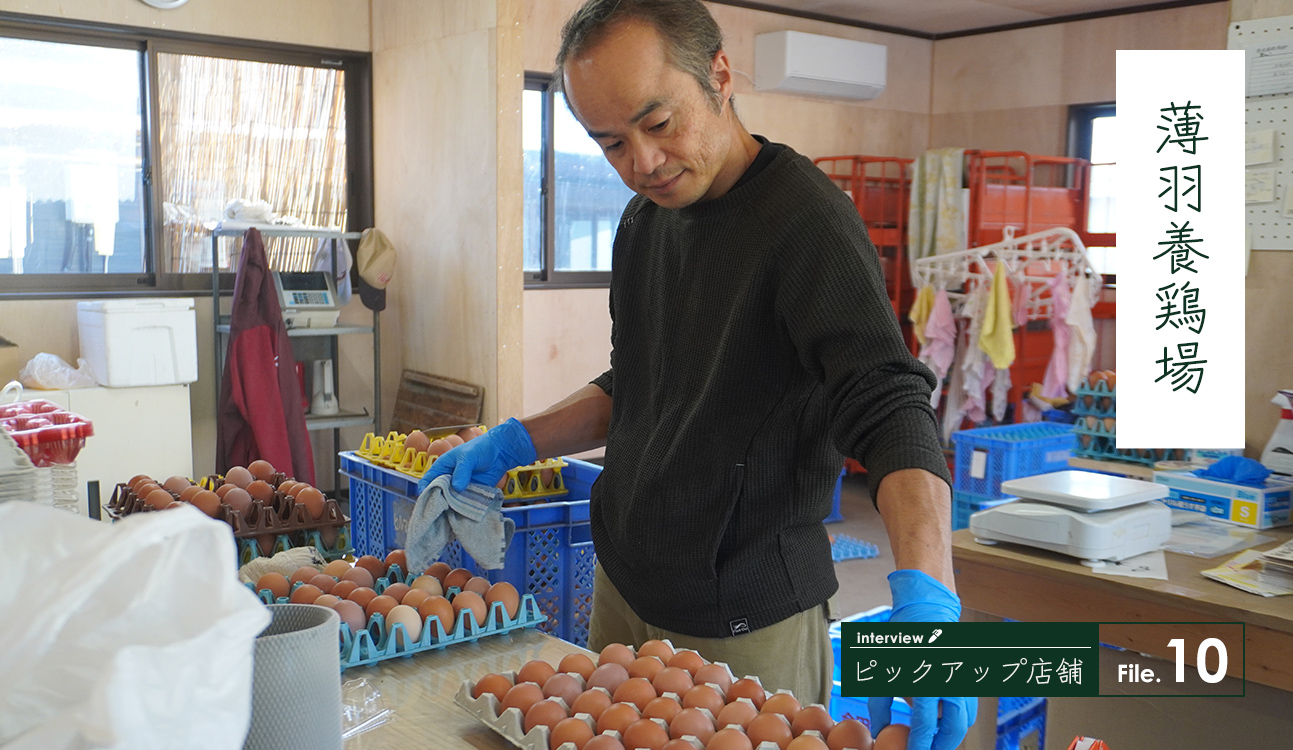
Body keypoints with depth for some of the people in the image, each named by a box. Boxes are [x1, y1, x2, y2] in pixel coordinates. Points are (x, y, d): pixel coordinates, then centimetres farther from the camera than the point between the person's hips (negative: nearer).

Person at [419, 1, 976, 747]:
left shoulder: (806, 219, -18)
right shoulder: (644, 220, 7)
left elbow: (892, 411, -28)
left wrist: (927, 595, -43)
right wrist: (518, 442, 5)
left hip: (747, 624, -7)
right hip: (625, 587, 7)